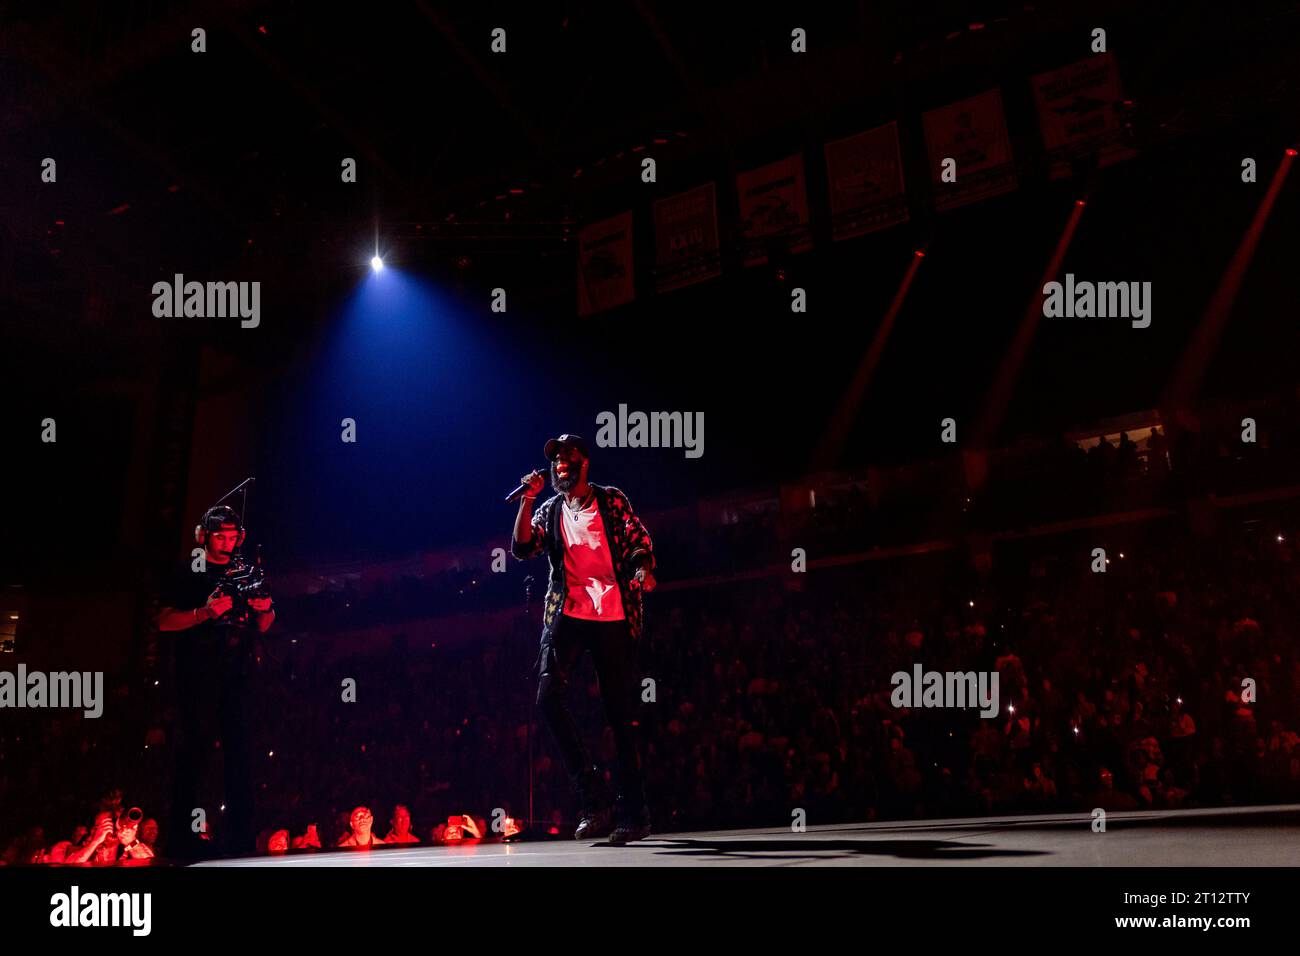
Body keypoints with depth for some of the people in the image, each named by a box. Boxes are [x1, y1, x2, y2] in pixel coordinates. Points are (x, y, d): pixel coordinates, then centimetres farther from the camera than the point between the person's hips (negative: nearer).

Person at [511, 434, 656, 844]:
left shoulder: (613, 500, 8)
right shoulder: (548, 511, 14)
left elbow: (639, 541, 2)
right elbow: (522, 549, 2)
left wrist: (642, 570, -19)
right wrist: (527, 499, -5)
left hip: (614, 616, -2)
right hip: (566, 614, 2)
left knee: (621, 710, 2)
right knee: (548, 695, -19)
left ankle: (632, 810, 10)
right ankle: (591, 794, -8)